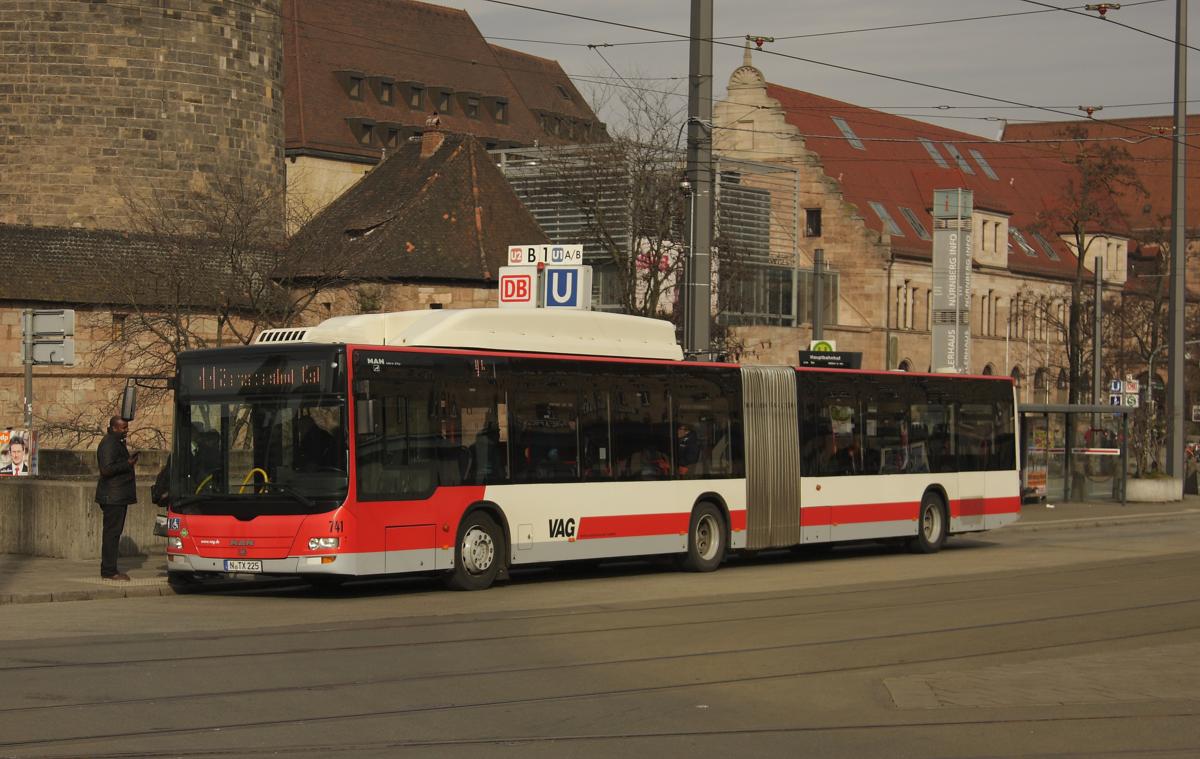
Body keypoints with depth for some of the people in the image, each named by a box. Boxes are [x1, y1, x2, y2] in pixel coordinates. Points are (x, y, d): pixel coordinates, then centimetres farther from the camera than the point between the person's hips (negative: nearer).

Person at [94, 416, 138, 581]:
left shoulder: (117, 442, 18)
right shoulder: (108, 444, -15)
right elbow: (106, 470, -23)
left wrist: (129, 461, 14)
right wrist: (127, 464, -19)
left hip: (118, 497, 11)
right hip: (112, 497, -11)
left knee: (113, 533, 12)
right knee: (112, 532, -9)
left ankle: (109, 568, 17)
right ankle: (109, 571, -8)